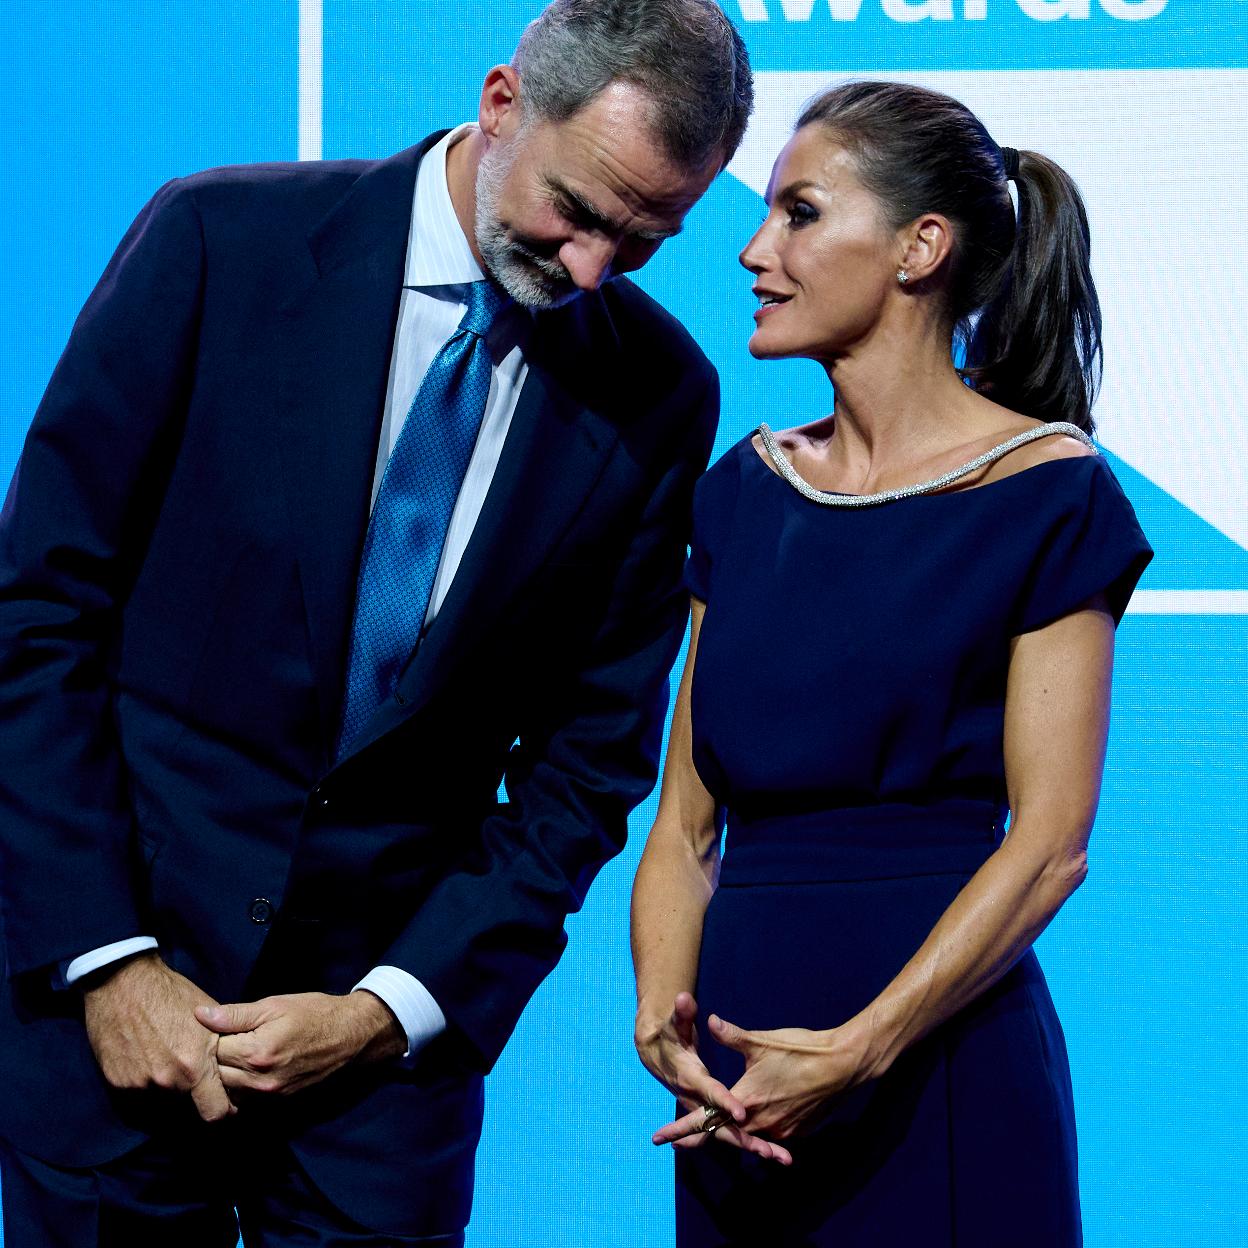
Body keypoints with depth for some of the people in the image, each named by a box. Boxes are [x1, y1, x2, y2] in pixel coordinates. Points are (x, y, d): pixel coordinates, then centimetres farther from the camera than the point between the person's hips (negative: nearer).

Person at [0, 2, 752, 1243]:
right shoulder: (223, 241, -8)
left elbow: (592, 754, 2)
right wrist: (108, 959, -12)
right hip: (109, 962, -1)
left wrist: (394, 1009, -8)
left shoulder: (658, 394, -2)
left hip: (392, 985, 2)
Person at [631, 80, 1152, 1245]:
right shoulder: (745, 489, 10)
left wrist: (862, 1049, -19)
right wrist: (662, 1012, -9)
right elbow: (686, 819, 8)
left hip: (941, 1060, -5)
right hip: (739, 1078, 5)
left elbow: (1049, 842, -11)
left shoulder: (1047, 491, -5)